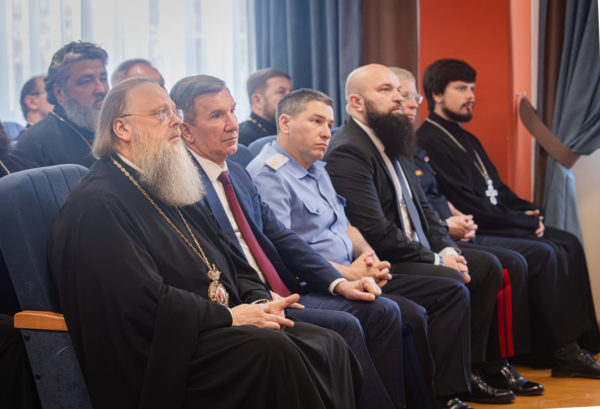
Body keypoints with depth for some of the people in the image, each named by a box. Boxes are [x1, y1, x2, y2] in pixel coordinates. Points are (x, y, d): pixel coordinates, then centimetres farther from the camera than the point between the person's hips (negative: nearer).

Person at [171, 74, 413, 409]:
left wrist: (337, 282, 5)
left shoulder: (239, 174, 17)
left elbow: (280, 237, 16)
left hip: (282, 292, 9)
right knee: (344, 325, -24)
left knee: (383, 312, -2)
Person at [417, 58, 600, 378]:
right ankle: (563, 351, -14)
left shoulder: (466, 139, 20)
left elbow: (497, 188, 22)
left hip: (497, 224, 10)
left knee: (568, 244, -1)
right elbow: (467, 207, -18)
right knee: (543, 254, -23)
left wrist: (529, 210, 1)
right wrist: (526, 221, -11)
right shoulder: (429, 141, -13)